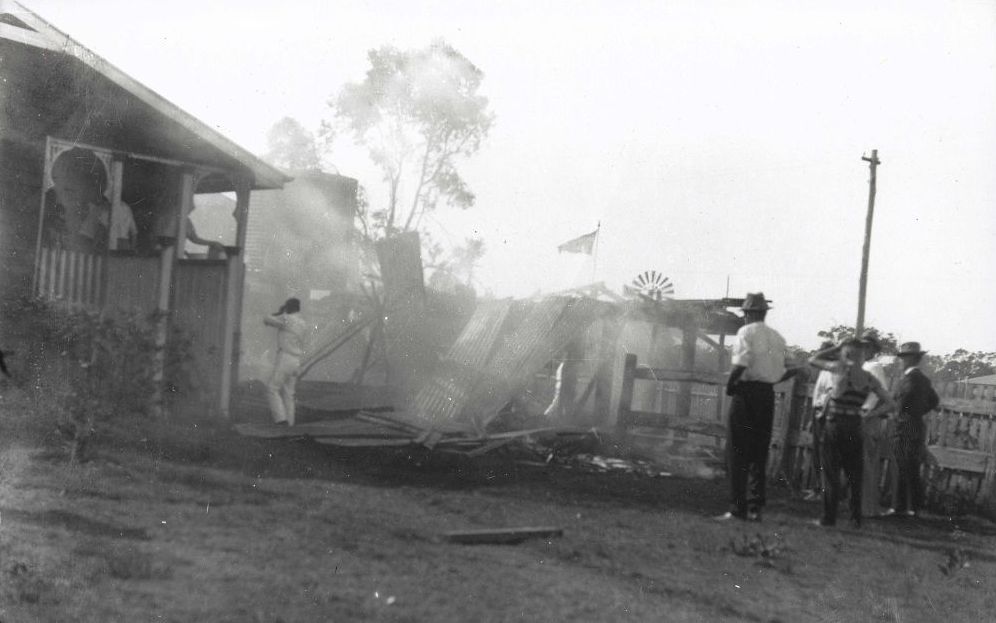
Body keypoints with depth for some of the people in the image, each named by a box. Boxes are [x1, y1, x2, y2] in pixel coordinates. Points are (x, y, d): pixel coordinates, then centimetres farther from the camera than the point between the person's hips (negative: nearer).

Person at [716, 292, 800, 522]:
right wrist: (794, 371, 30)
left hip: (746, 392, -6)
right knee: (759, 453, 10)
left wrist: (730, 384, -7)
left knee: (738, 452, -2)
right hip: (768, 394, 6)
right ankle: (755, 508, 9)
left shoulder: (746, 332, -6)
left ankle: (738, 508, -6)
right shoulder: (778, 337, 12)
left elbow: (741, 363, -20)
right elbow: (779, 374, 10)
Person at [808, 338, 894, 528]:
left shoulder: (840, 368, -8)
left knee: (831, 473, 1)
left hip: (834, 426, -4)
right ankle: (856, 518, 12)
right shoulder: (870, 379, 5)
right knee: (854, 474, 11)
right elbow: (889, 402, 7)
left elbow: (812, 360, 5)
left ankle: (829, 517, 1)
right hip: (855, 428, 4)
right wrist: (868, 414, 6)